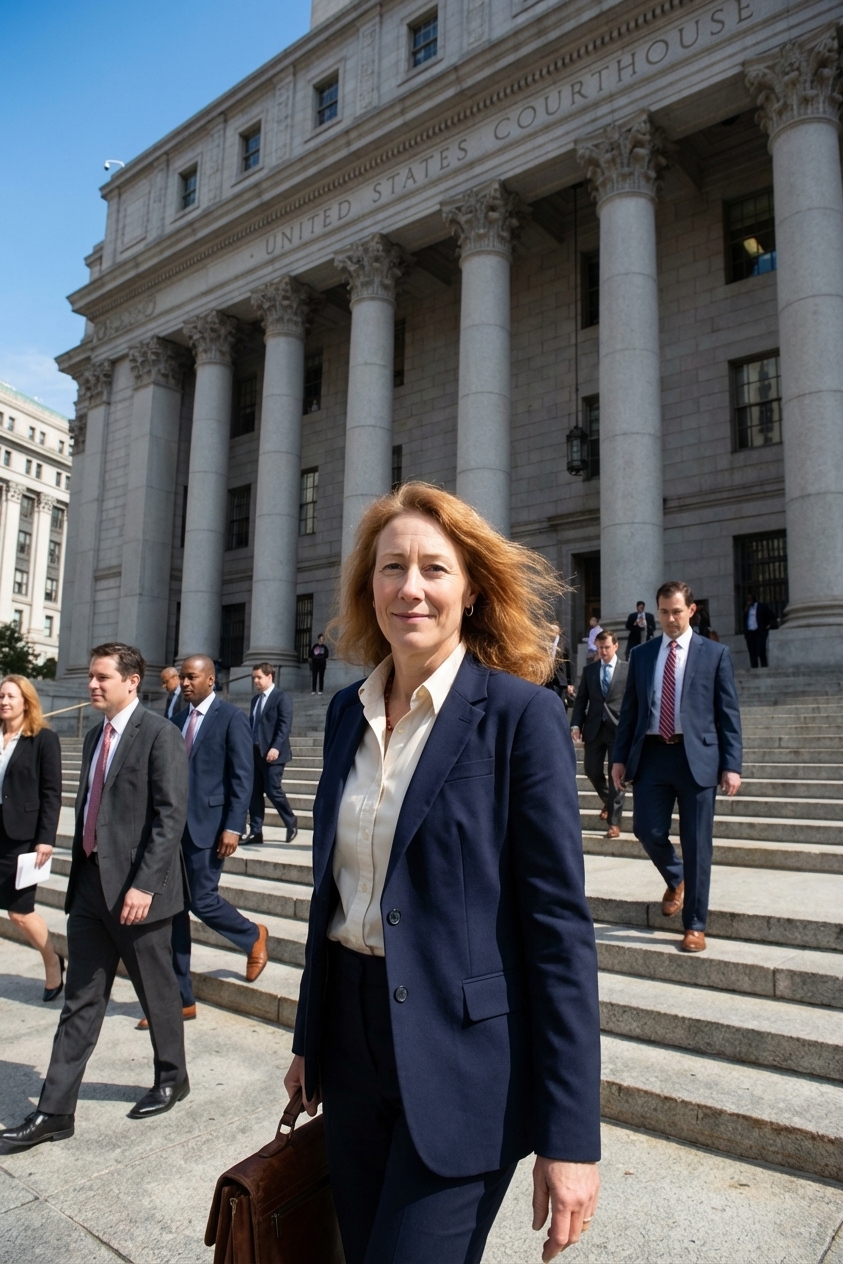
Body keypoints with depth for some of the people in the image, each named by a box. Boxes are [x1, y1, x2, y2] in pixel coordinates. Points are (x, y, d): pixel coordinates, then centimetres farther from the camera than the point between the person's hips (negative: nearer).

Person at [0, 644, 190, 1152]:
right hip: (90, 883, 7)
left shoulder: (160, 734, -13)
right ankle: (55, 1112, 21)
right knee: (81, 1002, 12)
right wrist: (80, 874, 15)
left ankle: (172, 1079, 33)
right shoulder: (95, 737, 12)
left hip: (135, 888, -7)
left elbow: (171, 816, -18)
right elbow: (88, 809, 16)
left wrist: (144, 884, -21)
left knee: (158, 992, 12)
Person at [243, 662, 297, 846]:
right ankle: (255, 832, 9)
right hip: (254, 753, 7)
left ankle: (291, 823, 16)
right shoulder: (255, 699, 17)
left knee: (273, 791, -6)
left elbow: (285, 725, -15)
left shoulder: (282, 697, -7)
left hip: (272, 753, -7)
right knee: (254, 793, 5)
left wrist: (276, 747, -24)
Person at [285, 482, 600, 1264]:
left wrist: (570, 1135, -13)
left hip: (461, 1058, -5)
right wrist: (310, 1038, 16)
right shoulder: (348, 712, 3)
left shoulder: (520, 714, -14)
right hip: (352, 1041, 6)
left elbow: (559, 924, -14)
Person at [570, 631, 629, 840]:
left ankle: (614, 822, 6)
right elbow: (581, 700, 7)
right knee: (592, 771, 10)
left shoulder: (628, 669, 0)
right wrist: (576, 724, -4)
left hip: (619, 728, -3)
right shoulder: (589, 670, 9)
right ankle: (608, 801, 39)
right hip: (594, 728, 4)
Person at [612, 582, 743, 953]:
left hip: (697, 756, -2)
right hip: (651, 754, 3)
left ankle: (694, 926, 17)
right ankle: (676, 880, 33)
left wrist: (731, 765, -5)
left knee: (696, 844, 3)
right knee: (647, 831, -1)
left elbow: (728, 713, 1)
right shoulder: (641, 654, 10)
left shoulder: (715, 653, 3)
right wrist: (620, 757, 6)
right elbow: (629, 709, 11)